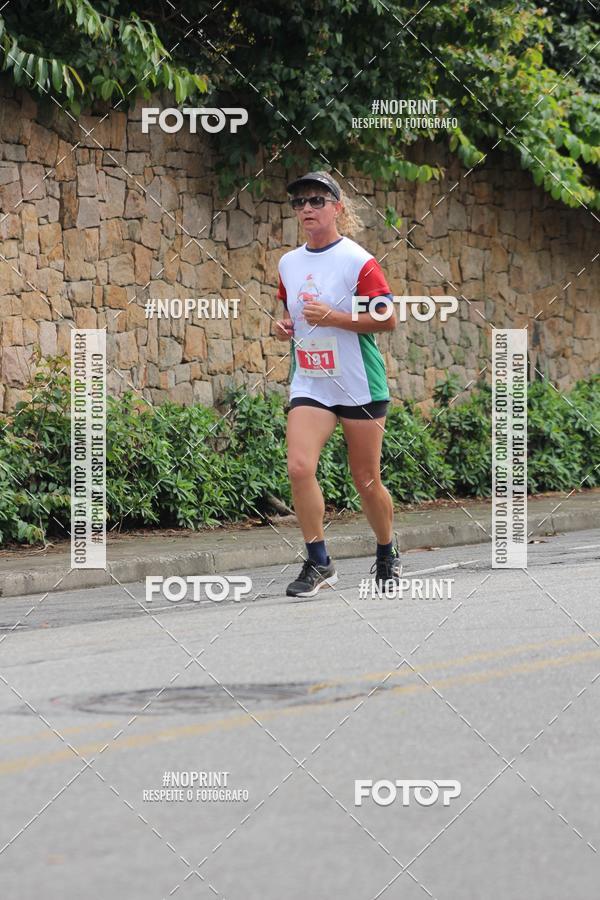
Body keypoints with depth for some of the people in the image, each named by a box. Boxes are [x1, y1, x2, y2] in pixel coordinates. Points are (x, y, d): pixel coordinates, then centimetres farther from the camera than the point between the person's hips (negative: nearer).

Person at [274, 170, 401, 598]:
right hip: (309, 384, 4)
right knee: (299, 467, -17)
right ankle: (319, 563, -8)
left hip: (359, 386, -4)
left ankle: (388, 554, 29)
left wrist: (333, 318, -21)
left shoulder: (358, 261, -8)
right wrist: (286, 326, 4)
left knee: (366, 480, 5)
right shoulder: (288, 264, 10)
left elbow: (387, 320, -12)